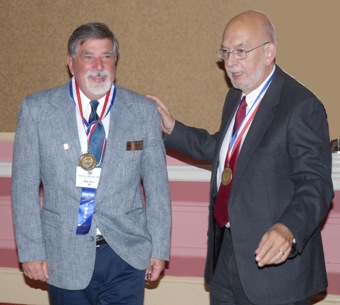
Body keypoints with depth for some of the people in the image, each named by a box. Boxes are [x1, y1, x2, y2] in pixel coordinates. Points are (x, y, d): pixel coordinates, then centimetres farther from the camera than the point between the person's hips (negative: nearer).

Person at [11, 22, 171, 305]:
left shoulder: (144, 111, 0)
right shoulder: (36, 109, -2)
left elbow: (157, 185, 4)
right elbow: (25, 186, 0)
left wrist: (159, 248, 4)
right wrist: (31, 250, -3)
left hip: (127, 254, 0)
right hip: (65, 256, 0)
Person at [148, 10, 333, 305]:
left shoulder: (302, 106, -18)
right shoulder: (236, 97, 10)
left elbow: (315, 183, -23)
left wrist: (289, 229, -40)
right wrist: (172, 129, 18)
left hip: (275, 261, -8)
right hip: (226, 250, 8)